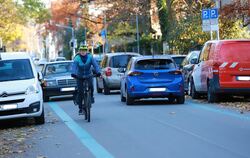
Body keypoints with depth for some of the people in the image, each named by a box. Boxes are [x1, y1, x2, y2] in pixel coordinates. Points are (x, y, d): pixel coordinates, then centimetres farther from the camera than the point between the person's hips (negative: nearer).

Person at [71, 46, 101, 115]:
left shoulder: (90, 57, -9)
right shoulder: (77, 58, -13)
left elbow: (95, 64, -19)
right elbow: (74, 66, -27)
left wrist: (98, 72, -35)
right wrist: (73, 74, -45)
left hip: (88, 76, 1)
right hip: (79, 77, -1)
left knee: (91, 86, -28)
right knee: (80, 92, -5)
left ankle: (91, 97, 2)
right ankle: (80, 109, 4)